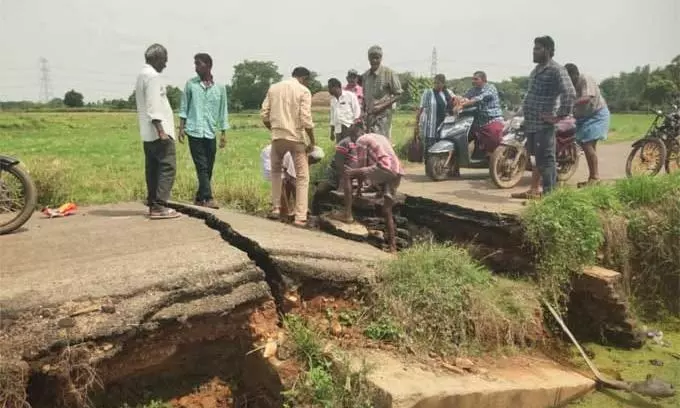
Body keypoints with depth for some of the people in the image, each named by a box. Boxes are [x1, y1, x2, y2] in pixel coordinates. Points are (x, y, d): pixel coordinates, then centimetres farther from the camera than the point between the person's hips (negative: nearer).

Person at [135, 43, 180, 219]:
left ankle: (153, 205, 12)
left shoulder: (142, 75, 18)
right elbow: (153, 107, -20)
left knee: (153, 168, 10)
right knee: (167, 167, -9)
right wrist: (161, 130, -23)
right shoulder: (153, 76, -12)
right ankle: (158, 207, -11)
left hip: (148, 133, 10)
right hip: (158, 131, -10)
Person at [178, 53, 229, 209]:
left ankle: (199, 198, 18)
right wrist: (181, 127, -1)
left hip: (211, 133, 2)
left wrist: (223, 133, 7)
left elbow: (223, 112, 10)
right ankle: (208, 198, -9)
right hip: (194, 131, -2)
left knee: (208, 169, 6)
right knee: (202, 167, -7)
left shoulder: (220, 88, 7)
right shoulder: (190, 84, 5)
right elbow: (184, 107, 7)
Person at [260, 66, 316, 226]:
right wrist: (312, 141, -4)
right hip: (296, 137, -4)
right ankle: (300, 217, -1)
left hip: (277, 136, 4)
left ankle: (275, 208, 21)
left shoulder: (273, 88, 9)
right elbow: (306, 119, -12)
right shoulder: (303, 91, -3)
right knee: (302, 177, 4)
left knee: (275, 171, 25)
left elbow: (264, 115, 7)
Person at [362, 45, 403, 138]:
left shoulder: (389, 73, -7)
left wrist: (382, 106, -14)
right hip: (369, 116, 6)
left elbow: (398, 94, -5)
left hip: (383, 116, -6)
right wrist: (364, 111, 11)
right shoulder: (365, 75, 11)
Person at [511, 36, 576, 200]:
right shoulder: (537, 70, 18)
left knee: (546, 159, -7)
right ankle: (534, 190, 23)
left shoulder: (556, 70, -11)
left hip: (544, 124, -9)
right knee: (538, 158, 16)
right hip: (531, 123, 9)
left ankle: (548, 194, -3)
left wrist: (560, 116, -20)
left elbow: (569, 93, -21)